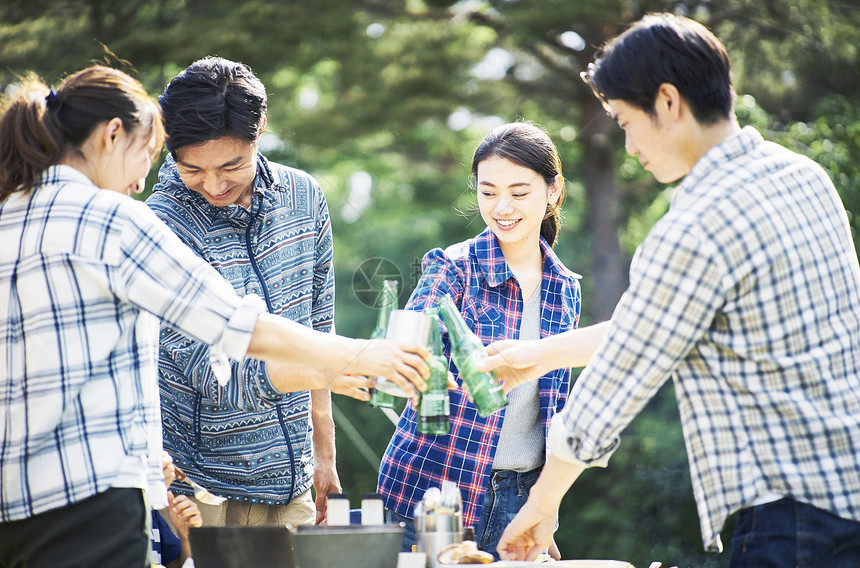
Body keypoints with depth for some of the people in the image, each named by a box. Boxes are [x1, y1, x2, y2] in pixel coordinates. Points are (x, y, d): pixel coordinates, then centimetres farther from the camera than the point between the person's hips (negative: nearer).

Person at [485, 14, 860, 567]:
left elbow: (610, 391, -7)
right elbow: (652, 321, 23)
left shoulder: (694, 231, -17)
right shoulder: (802, 175, 12)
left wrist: (541, 505, 7)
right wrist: (545, 354, 29)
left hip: (793, 517, -9)